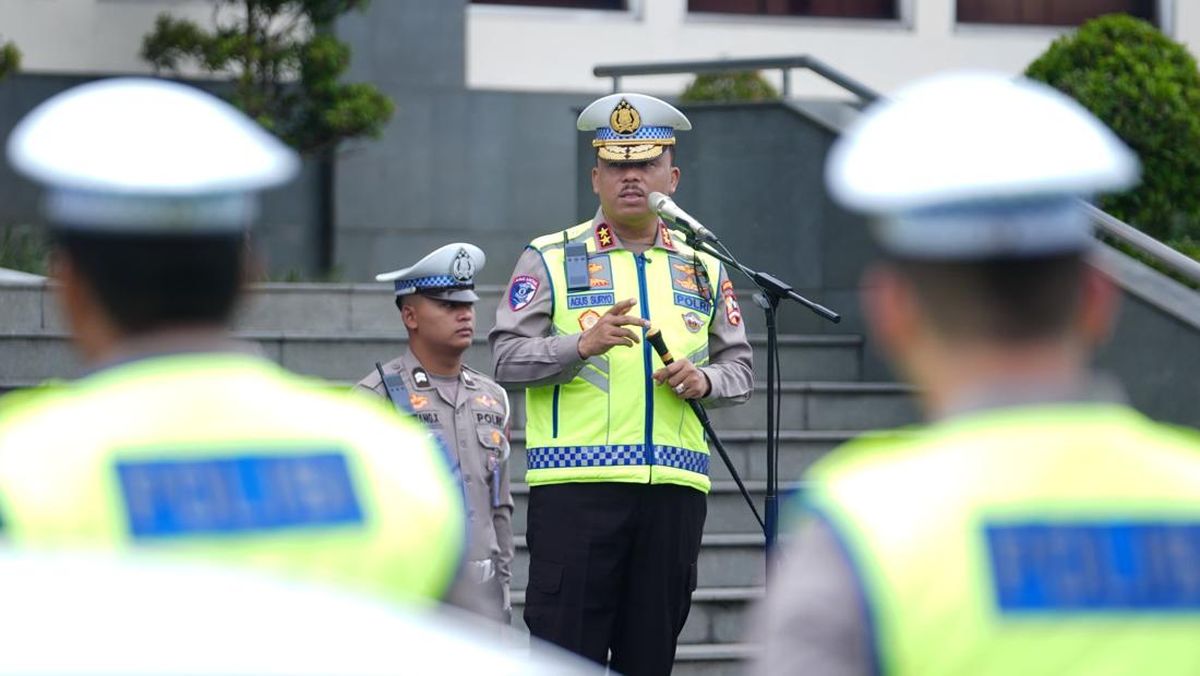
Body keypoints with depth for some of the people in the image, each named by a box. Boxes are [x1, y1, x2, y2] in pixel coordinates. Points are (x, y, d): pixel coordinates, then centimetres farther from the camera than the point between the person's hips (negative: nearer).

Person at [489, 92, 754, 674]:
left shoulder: (703, 268, 16)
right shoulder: (550, 259, 4)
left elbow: (739, 369, 18)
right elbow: (506, 358, -2)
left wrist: (705, 381, -4)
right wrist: (582, 345, -18)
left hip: (674, 488, 4)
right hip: (575, 485, -4)